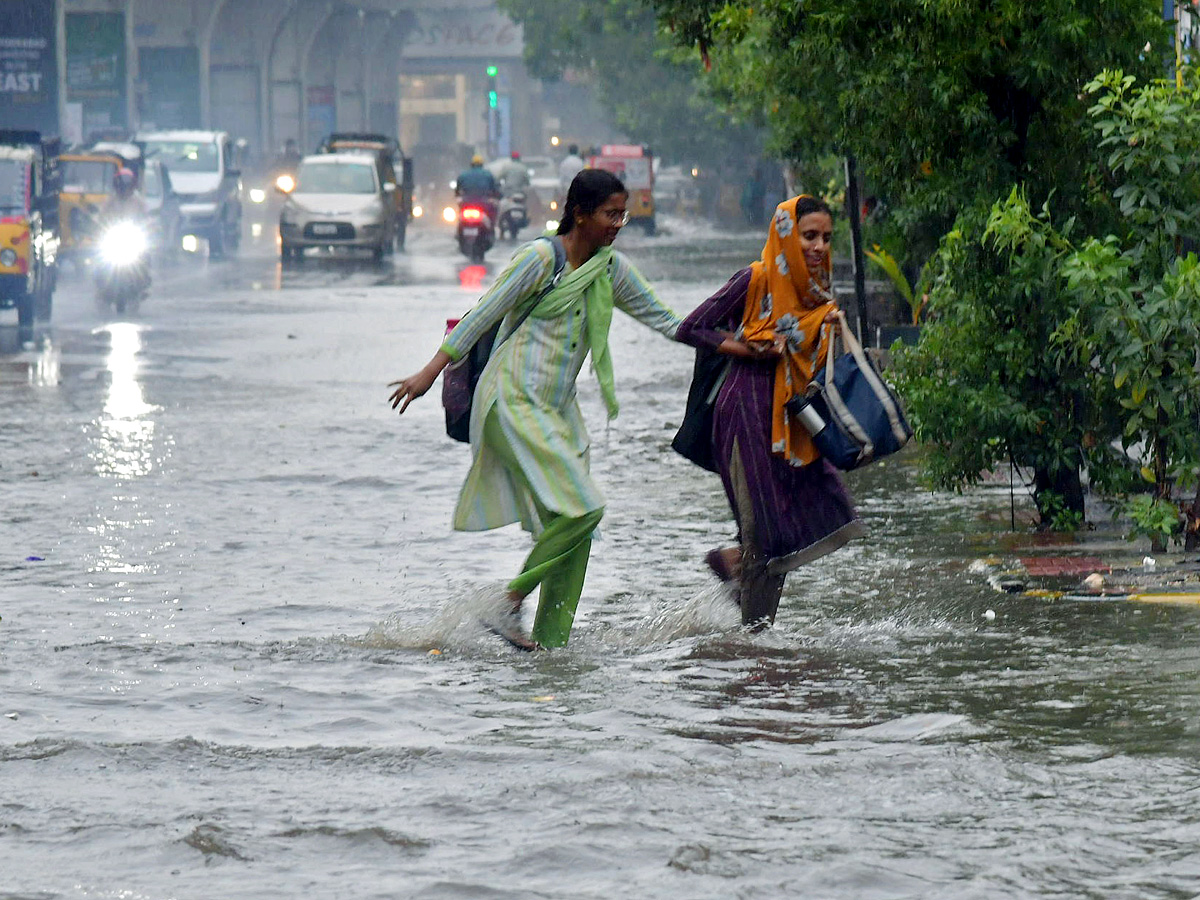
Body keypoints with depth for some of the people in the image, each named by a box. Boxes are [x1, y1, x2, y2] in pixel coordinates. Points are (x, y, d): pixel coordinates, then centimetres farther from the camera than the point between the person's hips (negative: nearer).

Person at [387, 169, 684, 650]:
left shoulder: (611, 269, 9)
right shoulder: (540, 258, -11)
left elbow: (660, 318, 18)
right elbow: (484, 315, -9)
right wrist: (431, 371, -10)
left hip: (557, 410, 7)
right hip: (512, 401, -7)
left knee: (576, 528, -1)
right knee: (579, 508, -20)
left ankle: (551, 640, 2)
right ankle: (508, 604, -13)